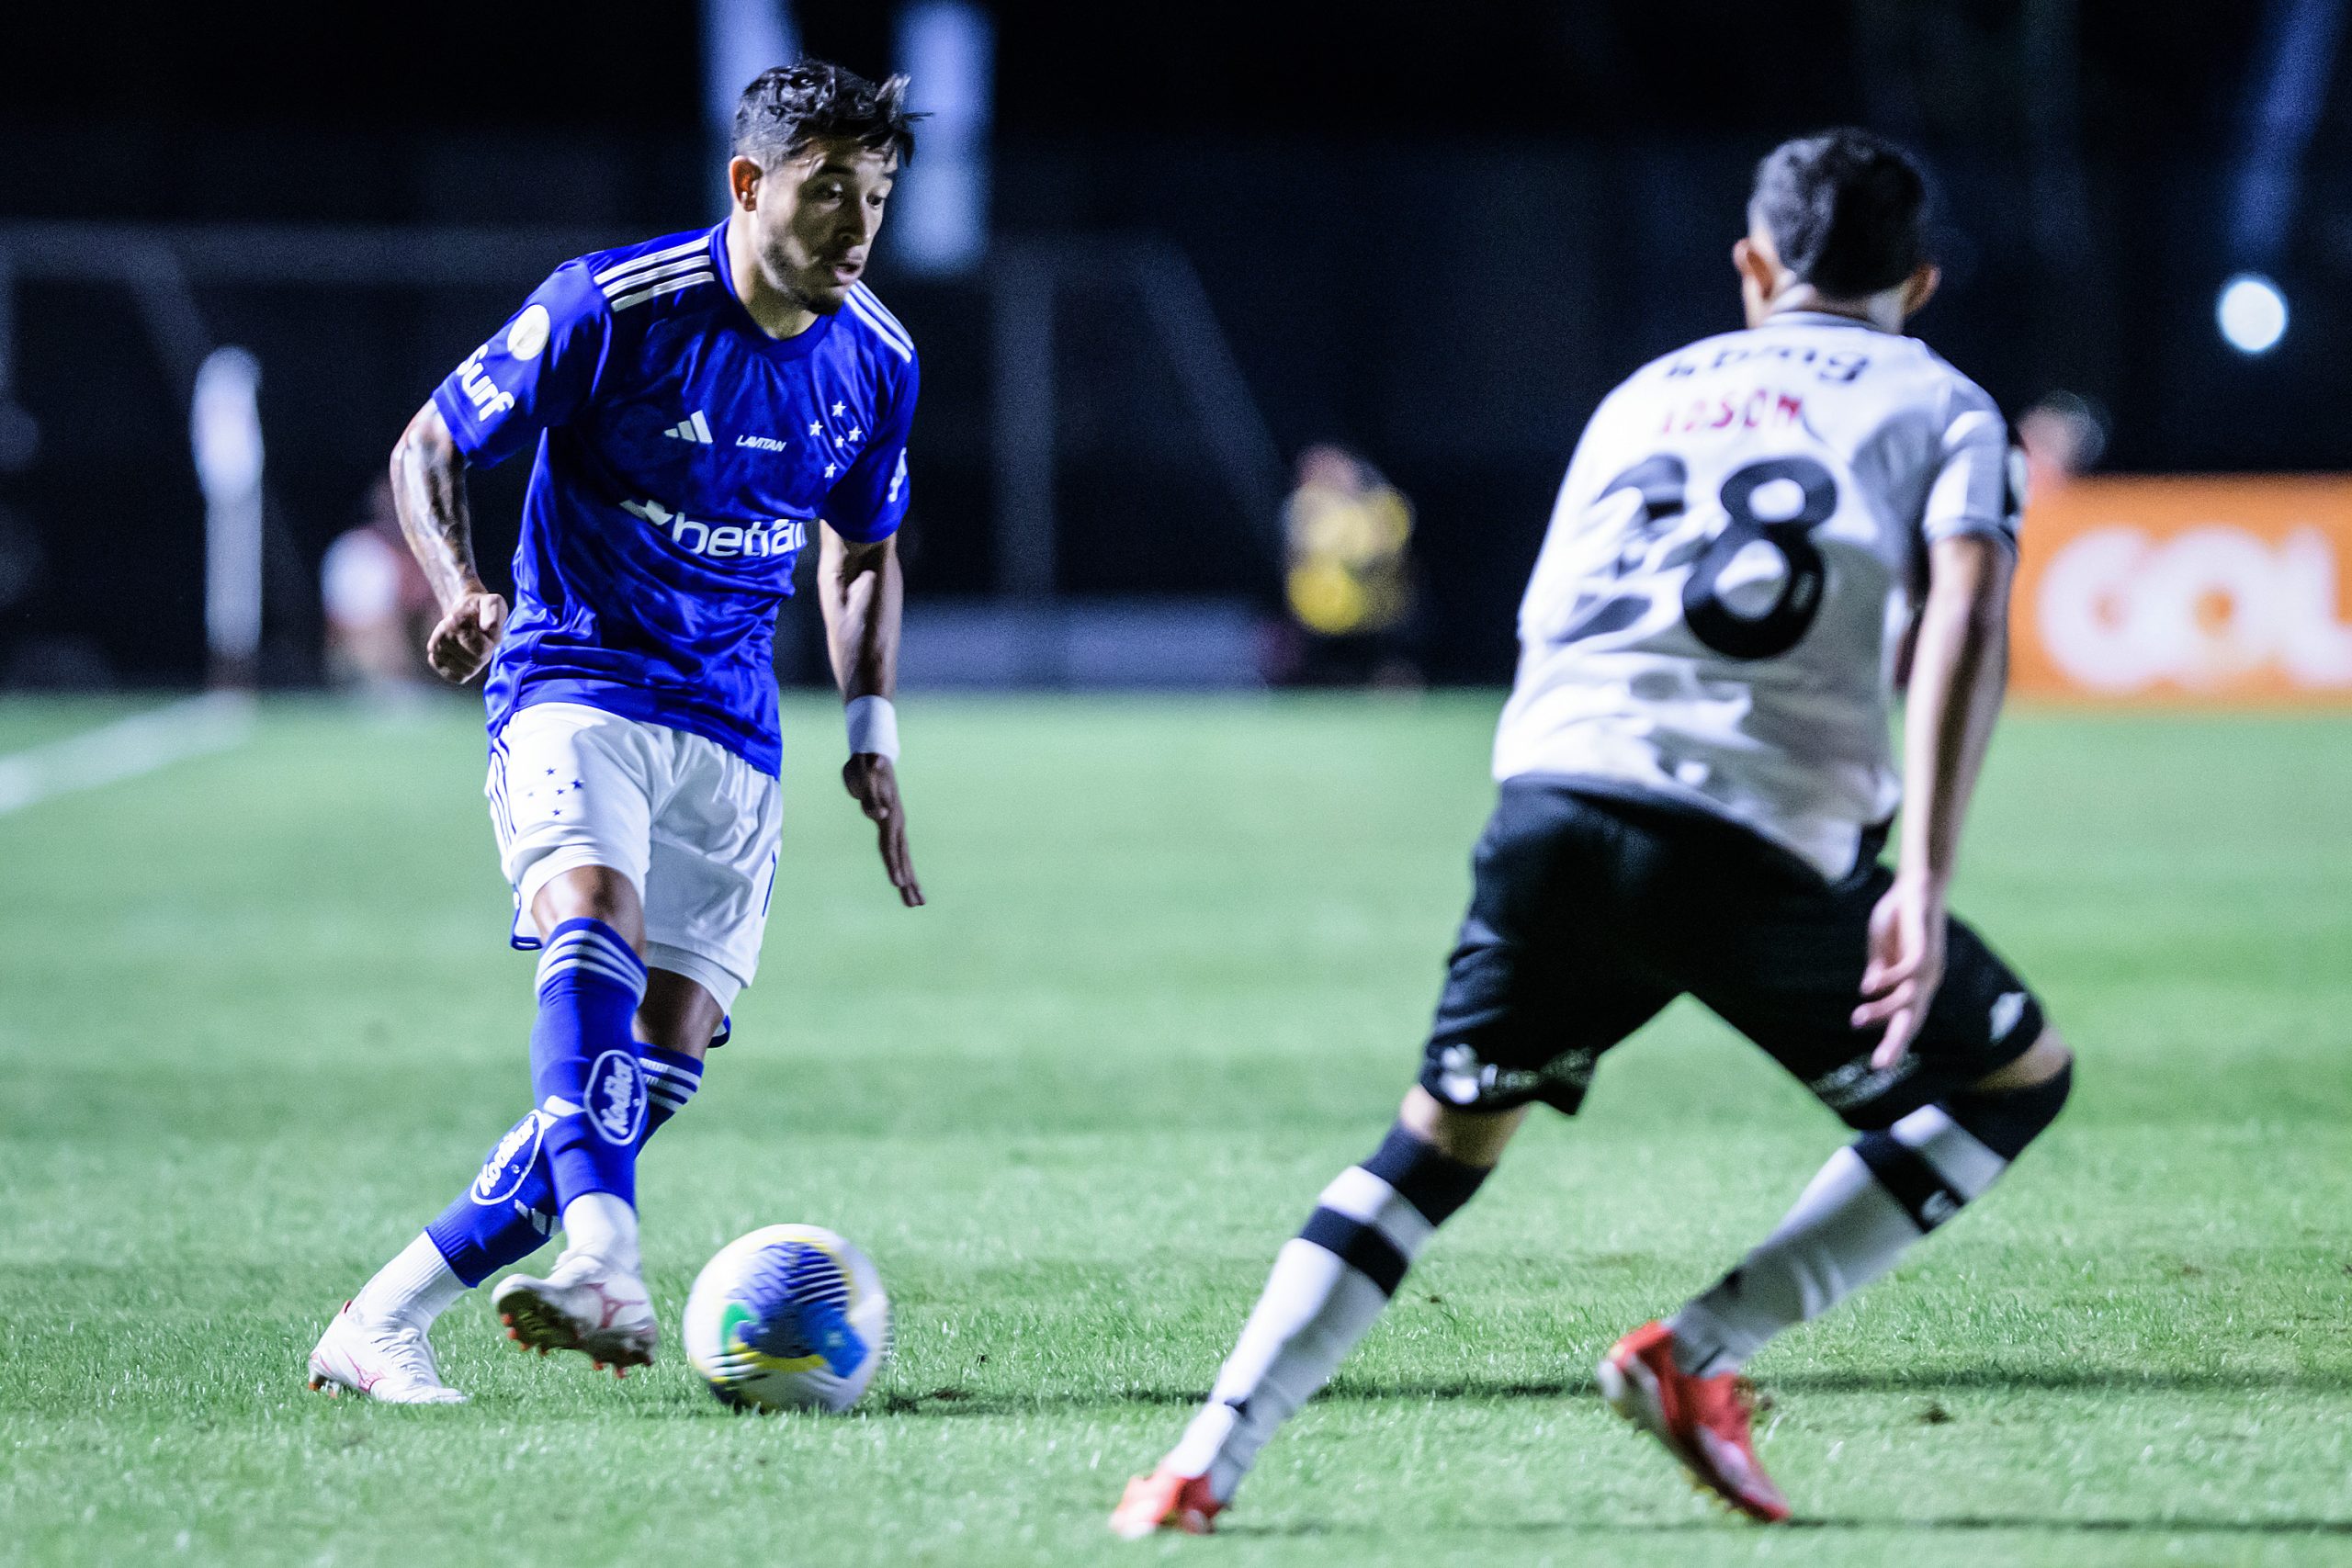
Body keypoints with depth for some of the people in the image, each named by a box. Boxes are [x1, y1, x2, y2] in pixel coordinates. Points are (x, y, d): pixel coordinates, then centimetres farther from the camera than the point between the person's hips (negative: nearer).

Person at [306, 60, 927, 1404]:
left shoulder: (876, 360, 5)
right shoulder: (612, 308, -11)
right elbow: (430, 447, -2)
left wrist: (872, 737, 9)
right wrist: (462, 590, -21)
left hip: (732, 733, 5)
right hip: (577, 685, -5)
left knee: (660, 1069, -6)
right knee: (596, 929, -34)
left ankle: (385, 1320, 2)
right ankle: (604, 1269, -49)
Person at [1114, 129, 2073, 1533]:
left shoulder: (1646, 394, 29)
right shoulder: (1940, 407, 15)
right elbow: (1968, 615, -4)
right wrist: (1922, 883, -13)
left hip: (1554, 790, 4)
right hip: (1767, 838, -4)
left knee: (1443, 1139, 21)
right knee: (2019, 1076, 16)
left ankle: (1207, 1465, 6)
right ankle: (1700, 1355, 4)